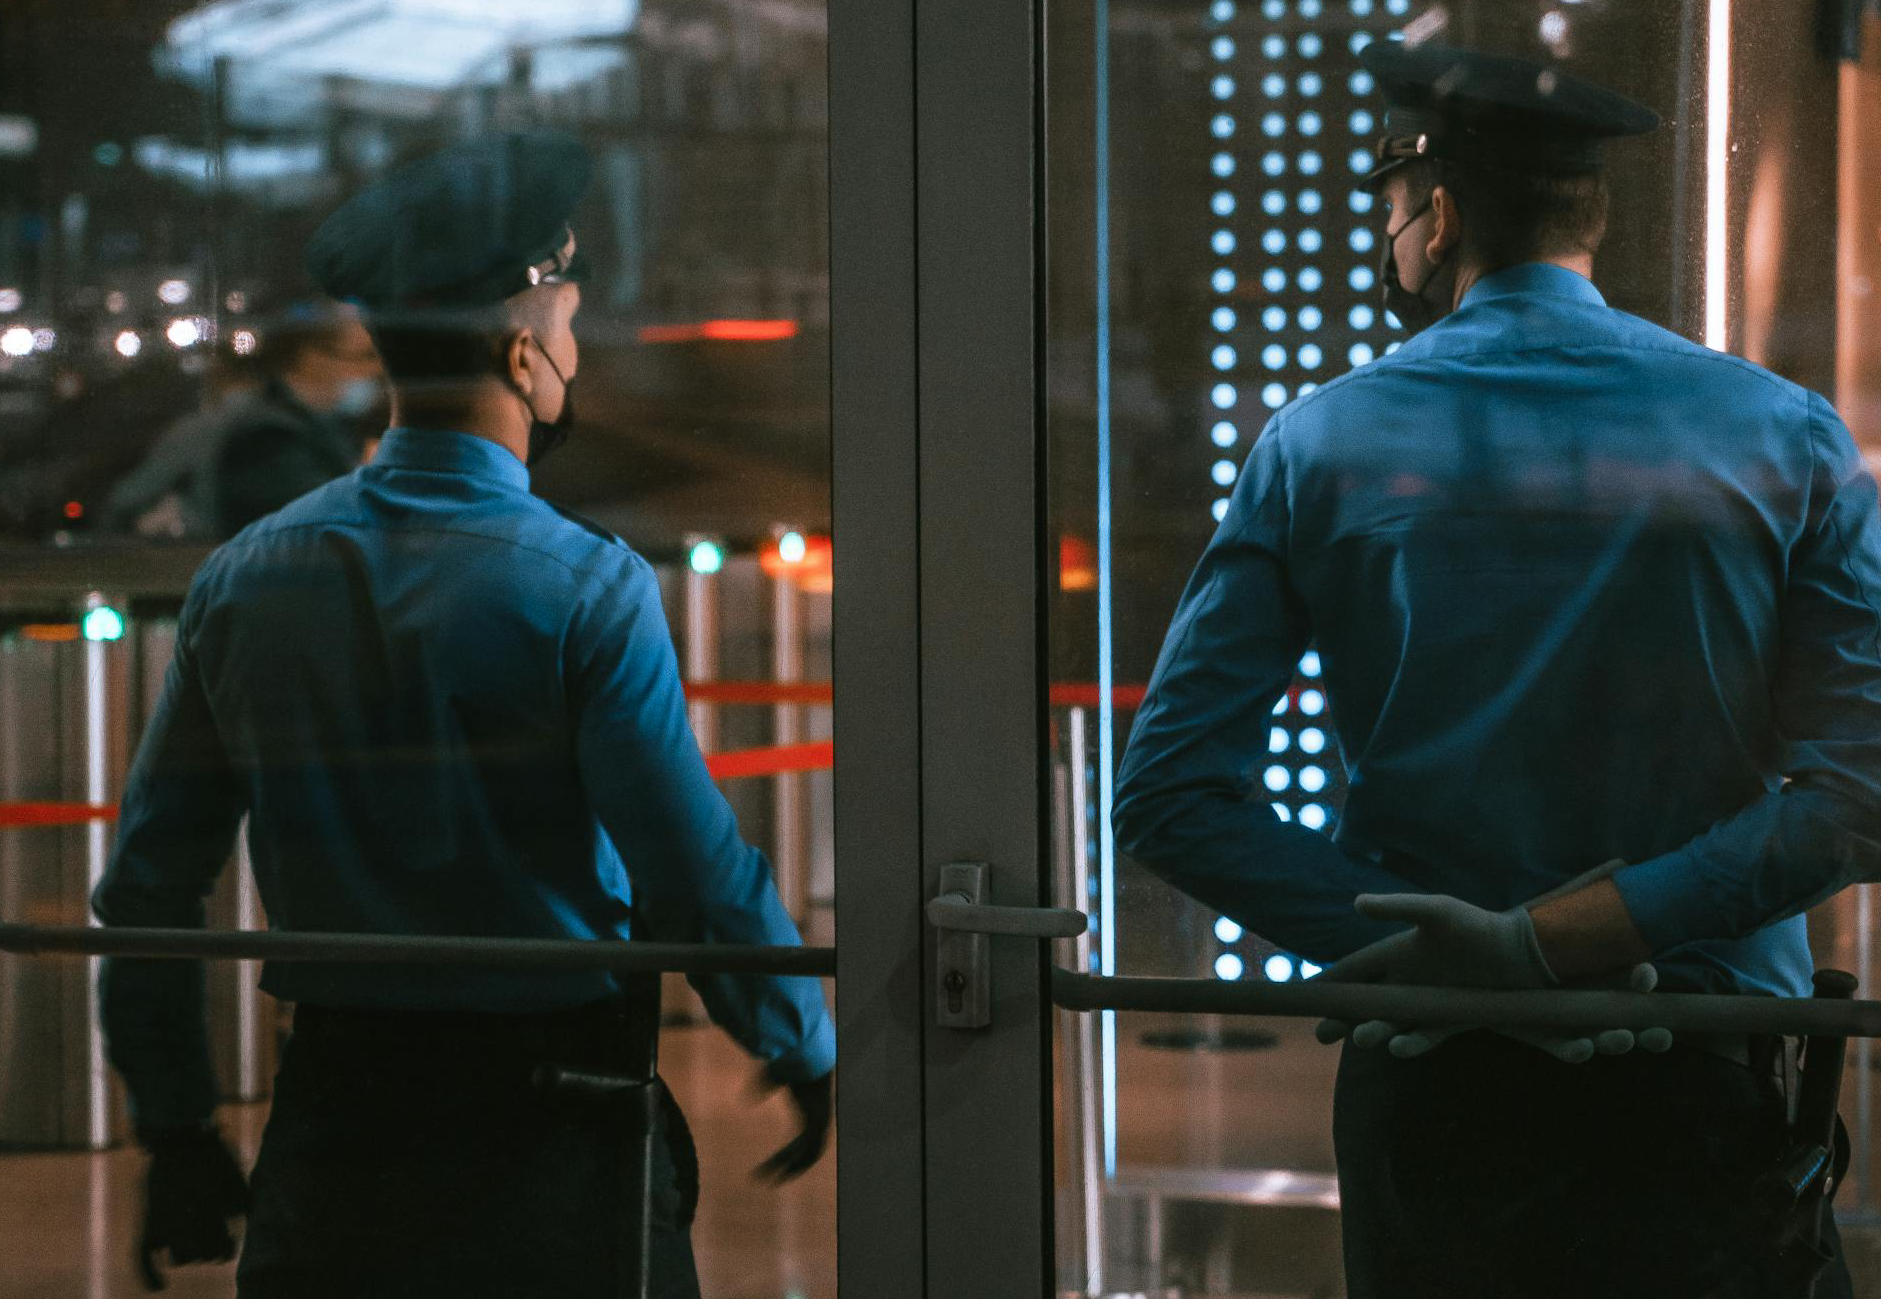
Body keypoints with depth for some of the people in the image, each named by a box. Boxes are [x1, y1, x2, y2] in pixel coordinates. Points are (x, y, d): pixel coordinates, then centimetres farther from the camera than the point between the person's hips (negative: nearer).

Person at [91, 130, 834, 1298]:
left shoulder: (242, 581, 2)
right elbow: (701, 880, -13)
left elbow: (149, 884, 6)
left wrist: (177, 1131, 15)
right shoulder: (586, 590, -13)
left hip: (333, 1131, 4)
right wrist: (808, 1054, 4)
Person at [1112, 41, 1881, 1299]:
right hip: (1706, 1086, -1)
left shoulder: (1321, 445, 0)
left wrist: (1429, 951, -11)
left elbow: (1168, 794, -5)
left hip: (1431, 1090, 1)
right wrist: (1566, 938, -14)